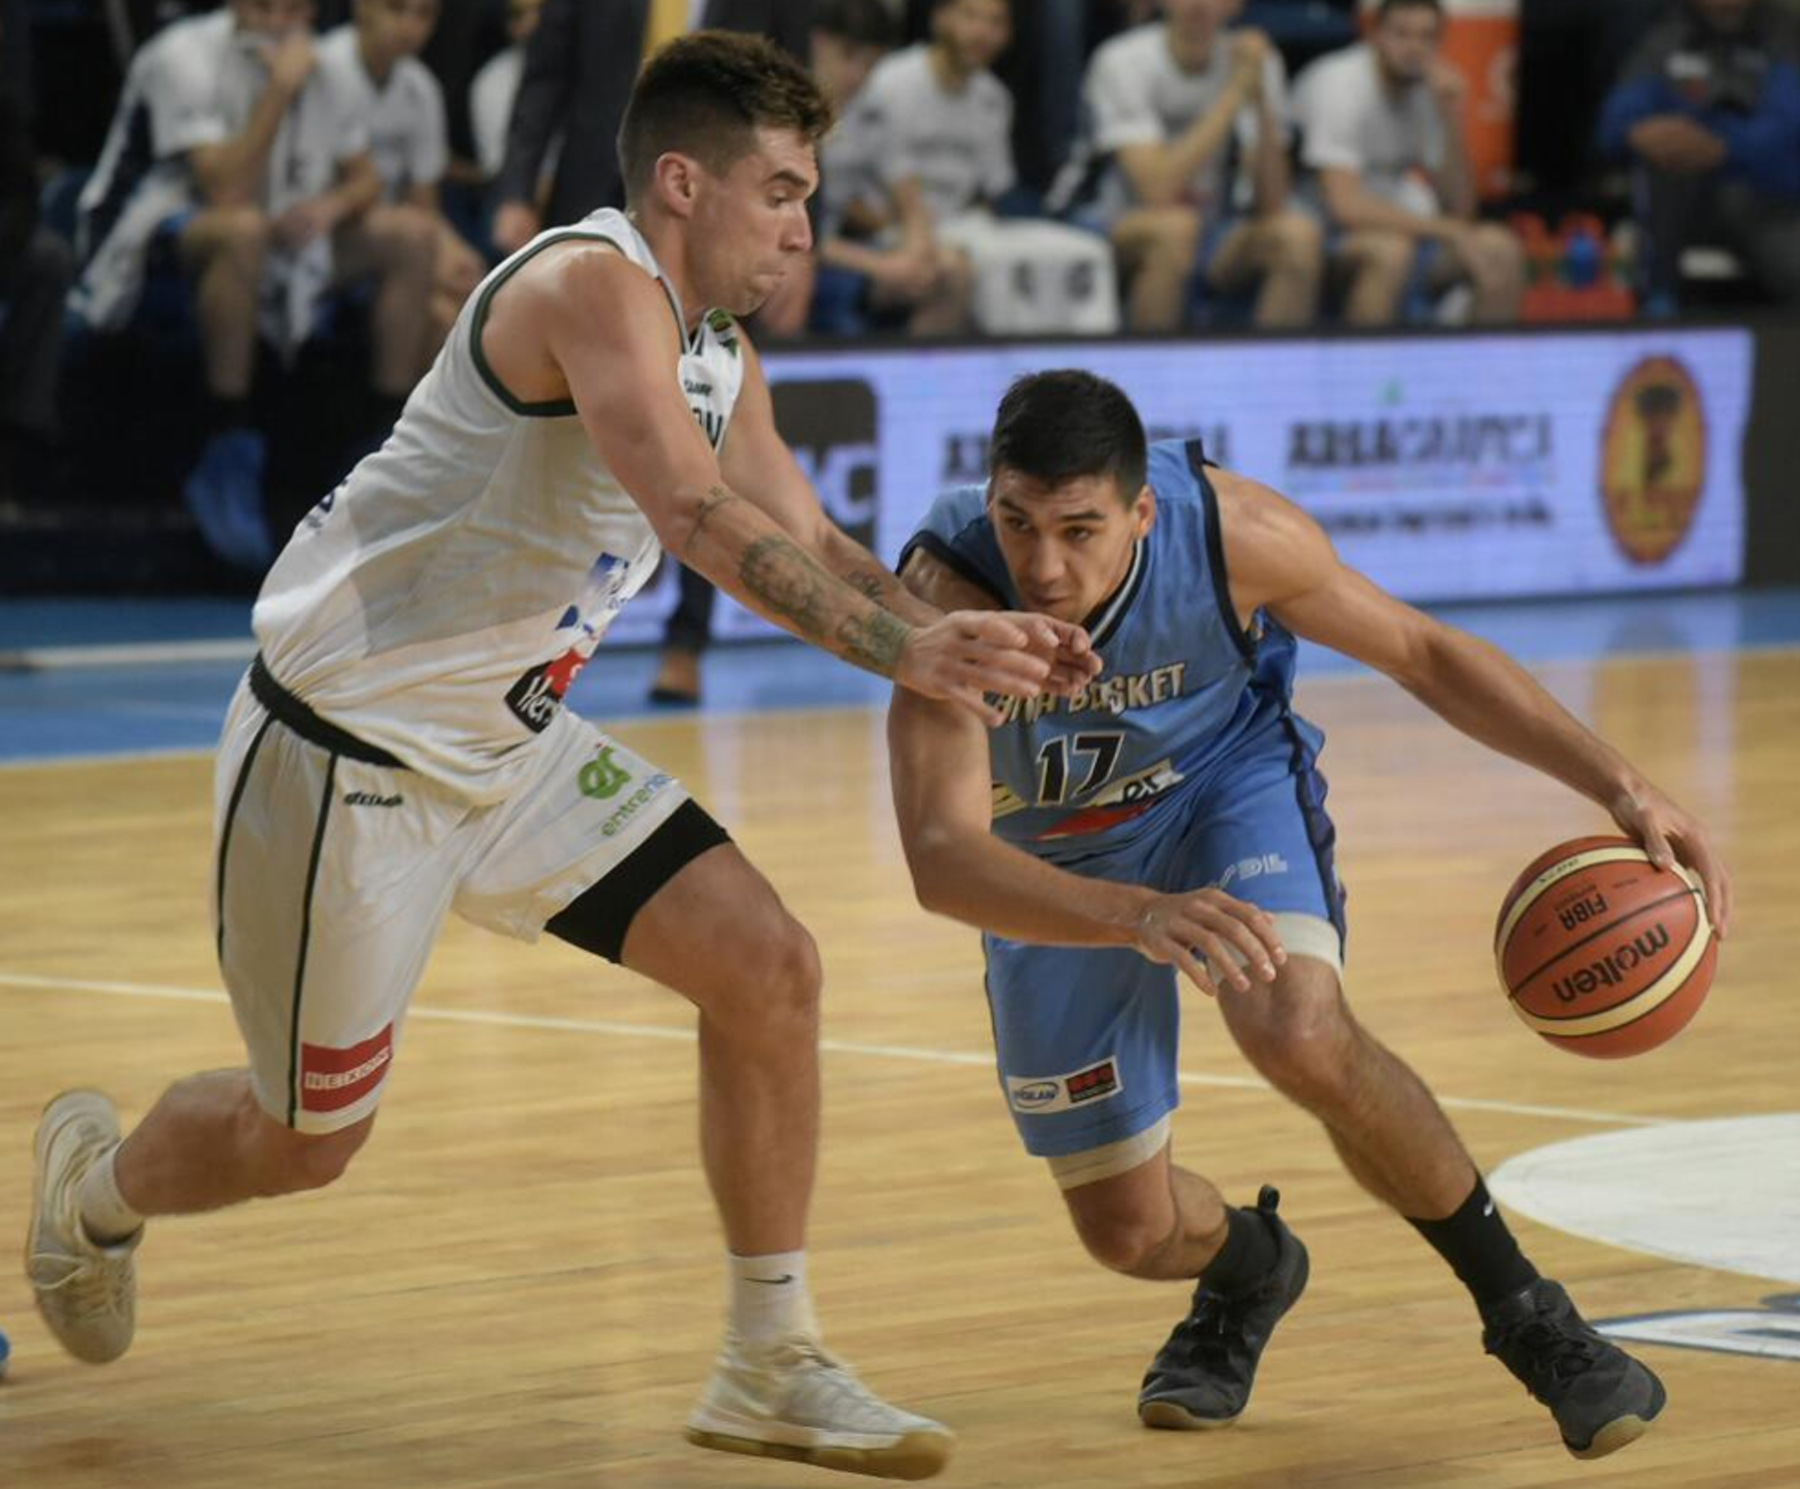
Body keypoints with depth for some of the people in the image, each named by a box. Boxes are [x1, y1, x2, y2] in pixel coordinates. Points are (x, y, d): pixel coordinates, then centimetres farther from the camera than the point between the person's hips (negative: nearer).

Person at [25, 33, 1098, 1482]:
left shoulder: (719, 353, 6)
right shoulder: (595, 284, -23)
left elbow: (807, 541, 12)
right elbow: (699, 515, -36)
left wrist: (964, 635, -6)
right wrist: (902, 650, -42)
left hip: (506, 743, 9)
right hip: (342, 746, -9)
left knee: (768, 969, -4)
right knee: (308, 1140, 6)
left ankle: (772, 1364, 5)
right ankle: (96, 1183, 40)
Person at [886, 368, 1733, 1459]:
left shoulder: (1232, 534, -31)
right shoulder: (949, 590, -38)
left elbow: (1423, 652, -13)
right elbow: (942, 859, -47)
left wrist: (1619, 786, -23)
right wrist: (1141, 917, -64)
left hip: (1228, 781, -1)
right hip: (1052, 866, 1)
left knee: (1302, 1032, -31)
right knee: (1129, 1232, 4)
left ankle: (1521, 1307, -10)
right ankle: (1249, 1268, 43)